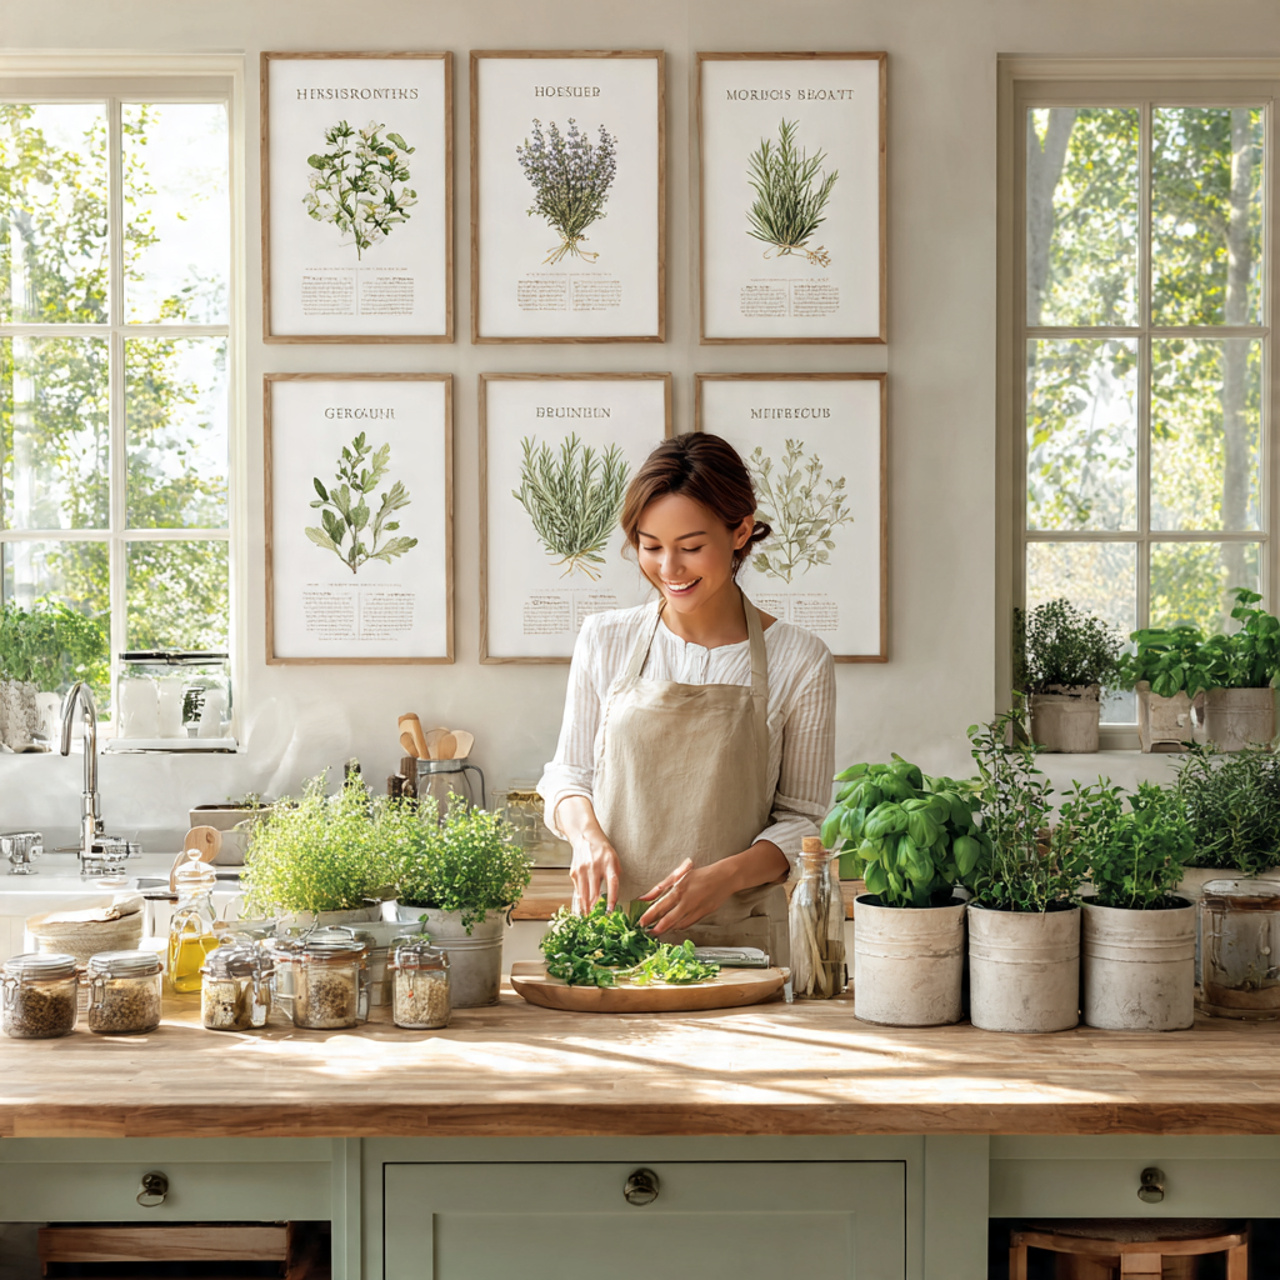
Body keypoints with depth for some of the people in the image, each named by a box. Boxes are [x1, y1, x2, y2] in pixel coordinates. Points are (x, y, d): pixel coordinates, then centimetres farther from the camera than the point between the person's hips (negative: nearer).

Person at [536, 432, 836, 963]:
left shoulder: (799, 660, -1)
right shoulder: (605, 640, 6)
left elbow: (803, 819, 2)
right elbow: (569, 773, 14)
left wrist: (725, 876, -15)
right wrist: (587, 833, -8)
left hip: (738, 940, -1)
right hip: (606, 932, 2)